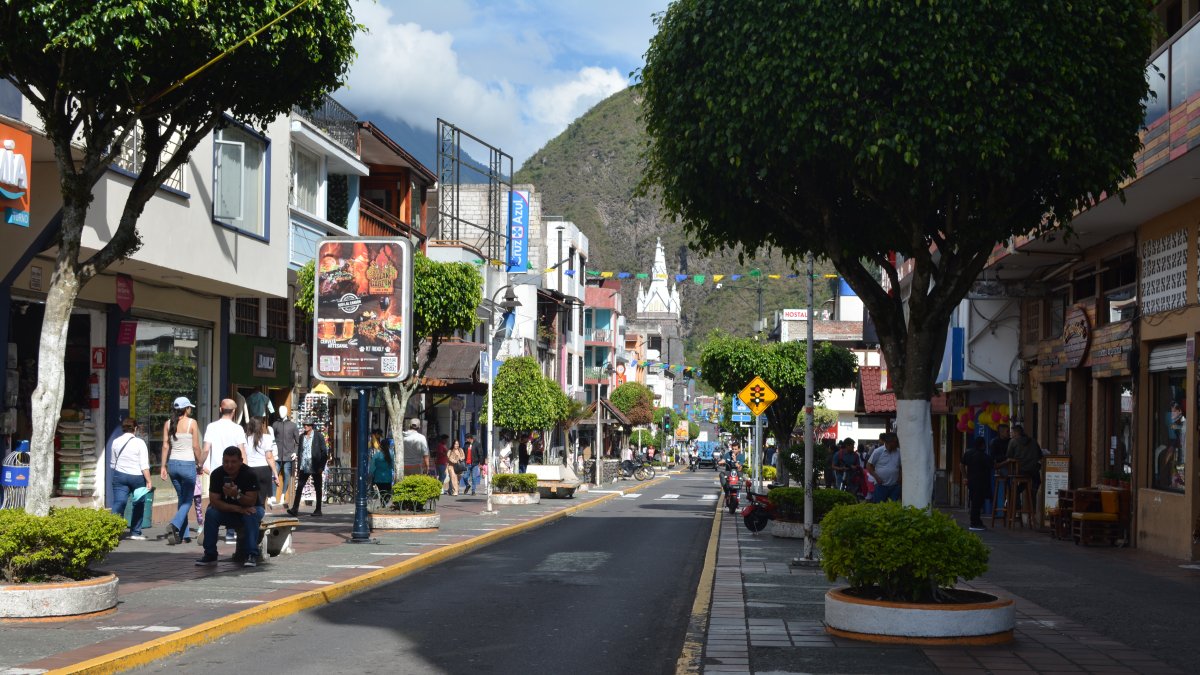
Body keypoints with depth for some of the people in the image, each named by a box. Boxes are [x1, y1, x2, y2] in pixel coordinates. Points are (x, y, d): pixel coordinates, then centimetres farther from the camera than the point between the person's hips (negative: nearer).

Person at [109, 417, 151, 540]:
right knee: (139, 505, 13)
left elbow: (112, 464, 14)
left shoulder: (116, 442, 5)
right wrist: (148, 481, -8)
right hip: (137, 476, -2)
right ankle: (135, 532, 18)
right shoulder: (139, 443, -7)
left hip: (119, 475, 3)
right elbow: (144, 465, -11)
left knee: (118, 505, -3)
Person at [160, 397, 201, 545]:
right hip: (188, 463, -5)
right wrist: (199, 464, 5)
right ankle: (174, 525, -22)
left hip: (173, 463, 5)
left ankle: (185, 534, 16)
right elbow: (196, 446, -6)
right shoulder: (192, 423, -7)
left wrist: (163, 466, 8)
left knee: (181, 498, 17)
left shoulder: (168, 423, 5)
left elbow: (165, 446, 4)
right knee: (187, 501, 3)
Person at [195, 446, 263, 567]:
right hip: (227, 513, 2)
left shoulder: (250, 475, -21)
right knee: (210, 513, -25)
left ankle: (252, 555, -30)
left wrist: (237, 495, -43)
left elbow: (251, 502, -23)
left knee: (252, 515, -34)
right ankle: (210, 555, -15)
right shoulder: (217, 474, -15)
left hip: (248, 509, -2)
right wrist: (238, 508, -30)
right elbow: (214, 501, -19)